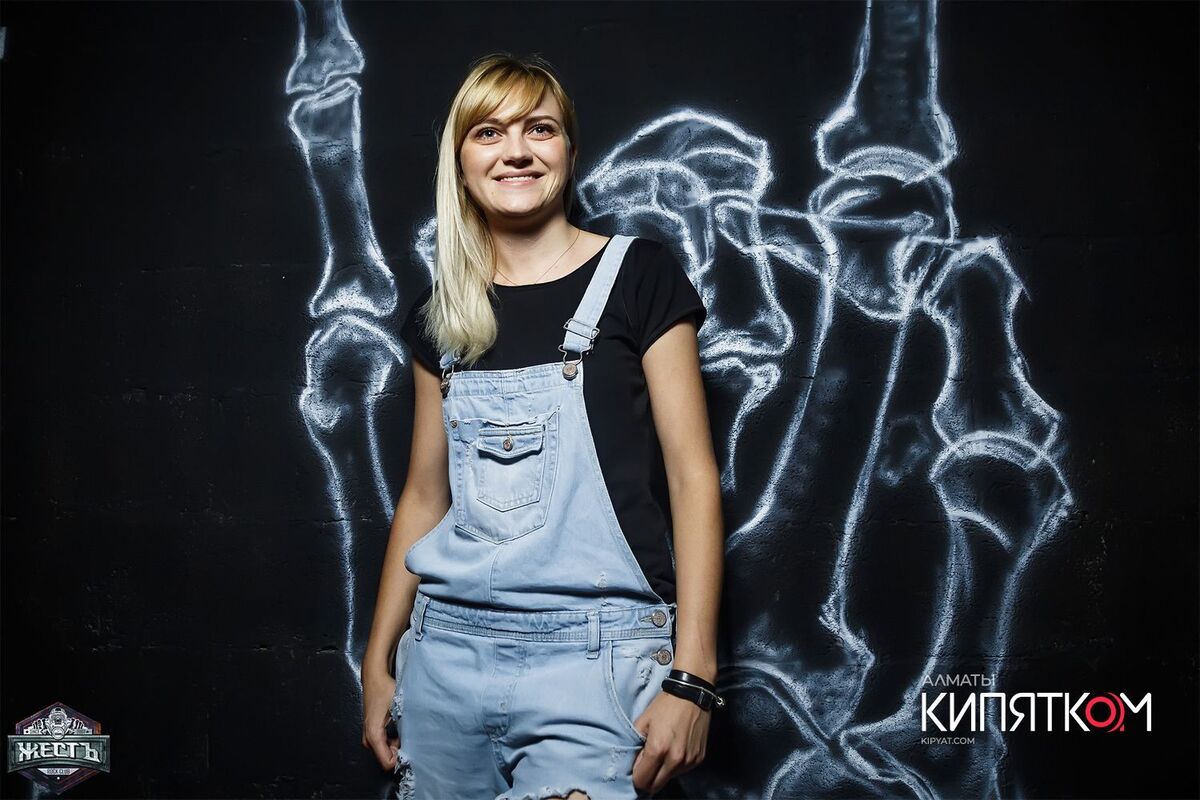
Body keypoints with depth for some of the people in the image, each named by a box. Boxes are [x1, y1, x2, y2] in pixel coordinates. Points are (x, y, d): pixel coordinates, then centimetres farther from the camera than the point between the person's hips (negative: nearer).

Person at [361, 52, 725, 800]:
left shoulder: (637, 274, -2)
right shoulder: (440, 314, 10)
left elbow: (693, 474, -5)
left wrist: (692, 675, -11)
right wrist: (379, 659, 16)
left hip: (594, 653, -4)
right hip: (446, 648, 5)